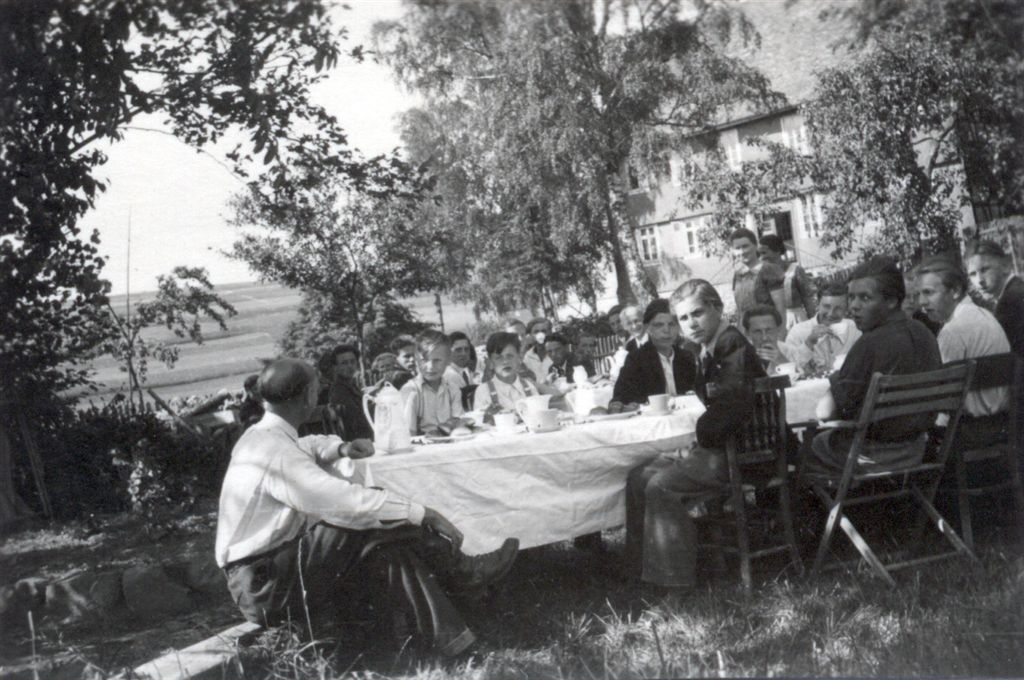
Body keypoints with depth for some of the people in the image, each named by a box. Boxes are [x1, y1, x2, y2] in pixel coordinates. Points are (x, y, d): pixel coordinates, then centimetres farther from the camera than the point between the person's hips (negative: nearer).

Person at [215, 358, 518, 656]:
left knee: (386, 550, -3)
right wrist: (423, 513, -23)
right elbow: (348, 501, -30)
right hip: (264, 585, -9)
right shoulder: (277, 453, -25)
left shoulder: (261, 436, 6)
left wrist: (340, 449, 5)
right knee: (373, 524, -19)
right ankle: (459, 572, -3)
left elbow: (308, 448, 28)